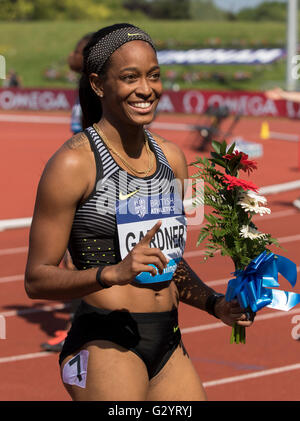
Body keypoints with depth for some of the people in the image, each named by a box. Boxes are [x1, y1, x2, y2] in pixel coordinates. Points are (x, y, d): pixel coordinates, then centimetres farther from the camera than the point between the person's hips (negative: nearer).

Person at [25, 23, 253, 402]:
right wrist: (114, 273, -25)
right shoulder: (73, 162, -10)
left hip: (169, 344, 7)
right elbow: (37, 279, -11)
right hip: (105, 346, -7)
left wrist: (215, 304, 7)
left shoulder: (171, 157, 12)